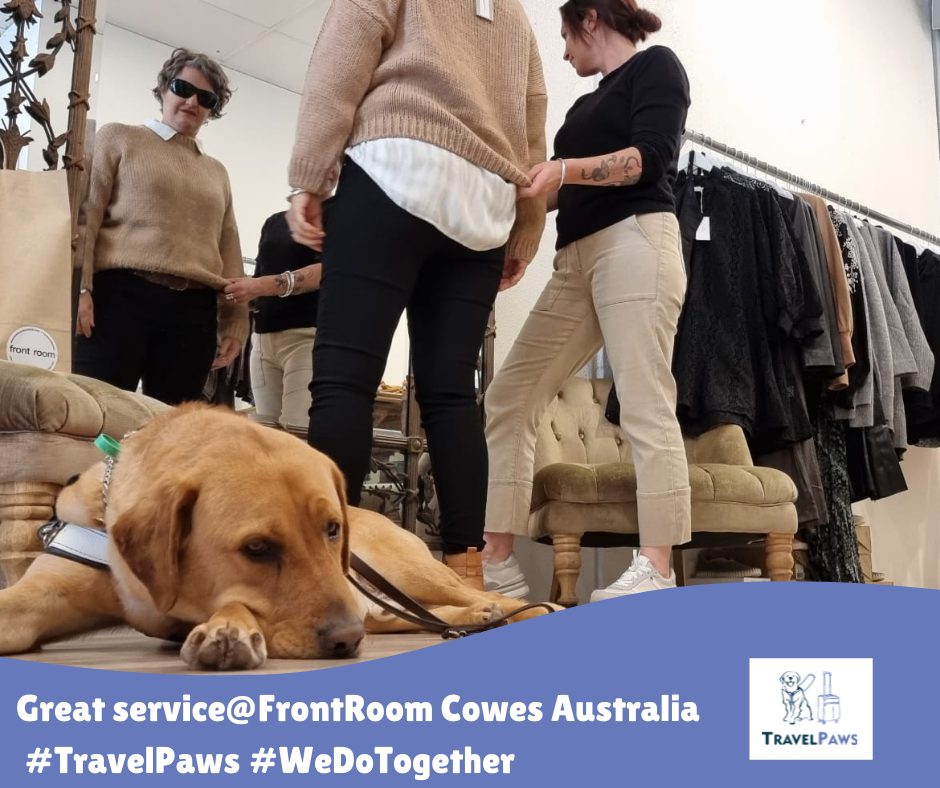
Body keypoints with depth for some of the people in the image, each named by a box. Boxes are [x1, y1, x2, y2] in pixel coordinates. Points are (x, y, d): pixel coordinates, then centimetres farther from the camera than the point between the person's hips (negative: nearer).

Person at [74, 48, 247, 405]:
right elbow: (85, 214, 4)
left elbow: (229, 252, 19)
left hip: (194, 311, 4)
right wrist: (79, 287, -9)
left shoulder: (216, 172, 23)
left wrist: (235, 322, 11)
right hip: (122, 296, -3)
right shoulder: (119, 138, 14)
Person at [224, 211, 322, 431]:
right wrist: (240, 291, 4)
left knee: (297, 434, -15)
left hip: (307, 334, -6)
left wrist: (262, 286, -23)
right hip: (263, 337, 6)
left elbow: (326, 270, -13)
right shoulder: (273, 222, 22)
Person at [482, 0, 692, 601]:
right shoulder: (589, 103, 31)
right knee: (509, 399, -4)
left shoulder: (655, 65, 9)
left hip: (635, 241, -8)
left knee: (646, 407, -13)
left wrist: (564, 170, -18)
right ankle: (498, 564, -5)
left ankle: (656, 573, -11)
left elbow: (652, 157, -8)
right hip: (577, 258, 8)